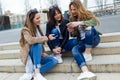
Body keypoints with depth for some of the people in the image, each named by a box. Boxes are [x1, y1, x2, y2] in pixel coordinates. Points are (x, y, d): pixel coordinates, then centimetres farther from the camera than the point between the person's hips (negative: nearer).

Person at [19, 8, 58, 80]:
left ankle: (31, 74, -31)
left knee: (54, 61, -19)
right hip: (29, 56, -6)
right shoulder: (25, 30, -10)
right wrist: (47, 38, -23)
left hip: (37, 56, 6)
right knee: (37, 44, -34)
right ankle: (37, 73, -39)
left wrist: (42, 52, -5)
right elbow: (31, 40, -29)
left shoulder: (37, 29, 10)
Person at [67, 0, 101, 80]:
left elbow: (94, 21, -25)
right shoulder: (73, 19, 9)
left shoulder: (87, 14, -2)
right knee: (74, 49, -30)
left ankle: (88, 54, -26)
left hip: (93, 39, -3)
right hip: (83, 41, 4)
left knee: (89, 28, -35)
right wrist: (72, 31, -10)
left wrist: (80, 23, -34)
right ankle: (86, 72, -53)